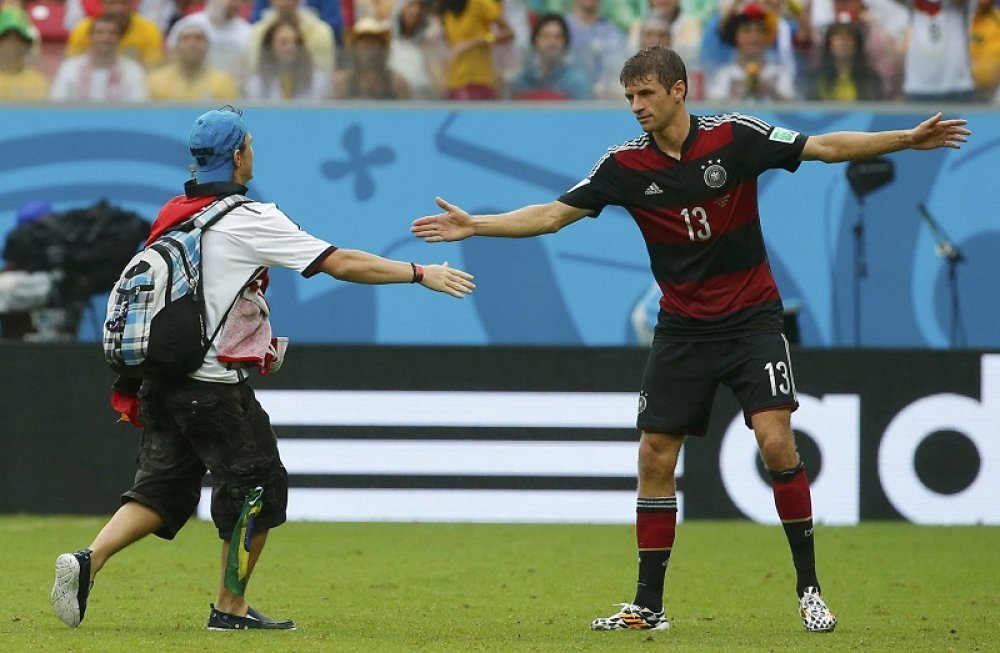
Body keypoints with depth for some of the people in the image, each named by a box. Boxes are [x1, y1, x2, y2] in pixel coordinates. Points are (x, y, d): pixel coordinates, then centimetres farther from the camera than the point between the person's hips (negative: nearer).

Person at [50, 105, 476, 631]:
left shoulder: (172, 215, 12)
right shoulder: (250, 220, -10)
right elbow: (342, 264, -11)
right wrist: (421, 274, -3)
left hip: (161, 378, 7)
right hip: (213, 385, -7)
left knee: (163, 487, 10)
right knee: (258, 486, 5)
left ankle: (88, 562, -10)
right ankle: (230, 609, 10)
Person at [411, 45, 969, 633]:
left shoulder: (736, 136, -10)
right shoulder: (626, 165, -4)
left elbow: (826, 148, -7)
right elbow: (552, 215, 0)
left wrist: (906, 140, -16)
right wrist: (473, 225, -7)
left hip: (752, 318, -3)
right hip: (683, 329, 3)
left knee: (776, 442, -16)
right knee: (655, 457, -1)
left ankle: (809, 589, -5)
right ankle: (649, 605, 9)